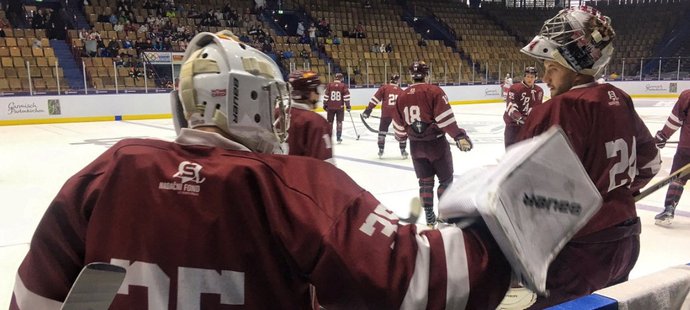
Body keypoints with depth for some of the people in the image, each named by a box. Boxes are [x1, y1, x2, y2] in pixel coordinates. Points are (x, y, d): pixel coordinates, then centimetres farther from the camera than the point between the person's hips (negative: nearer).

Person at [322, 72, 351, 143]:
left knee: (329, 122, 11)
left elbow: (326, 96, -2)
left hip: (330, 107, 1)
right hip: (340, 107, -1)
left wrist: (325, 105, 8)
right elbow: (346, 96, -6)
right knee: (339, 122, 9)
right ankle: (338, 137, 9)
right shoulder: (344, 86, -4)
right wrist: (348, 106, 3)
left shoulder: (329, 85, -2)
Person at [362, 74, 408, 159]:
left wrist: (369, 109, 3)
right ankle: (403, 151, 13)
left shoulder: (384, 88, 7)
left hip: (386, 113, -1)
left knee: (382, 130, 15)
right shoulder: (401, 91, 13)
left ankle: (381, 150, 16)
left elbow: (375, 99, 1)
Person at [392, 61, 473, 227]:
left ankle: (429, 217, 18)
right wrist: (459, 136, -18)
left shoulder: (402, 96, 3)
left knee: (425, 181, 15)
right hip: (435, 143, -4)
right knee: (446, 179, 11)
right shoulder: (434, 91, -11)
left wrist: (401, 137, 30)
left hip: (416, 145, 5)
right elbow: (445, 118, -20)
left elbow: (399, 124, 11)